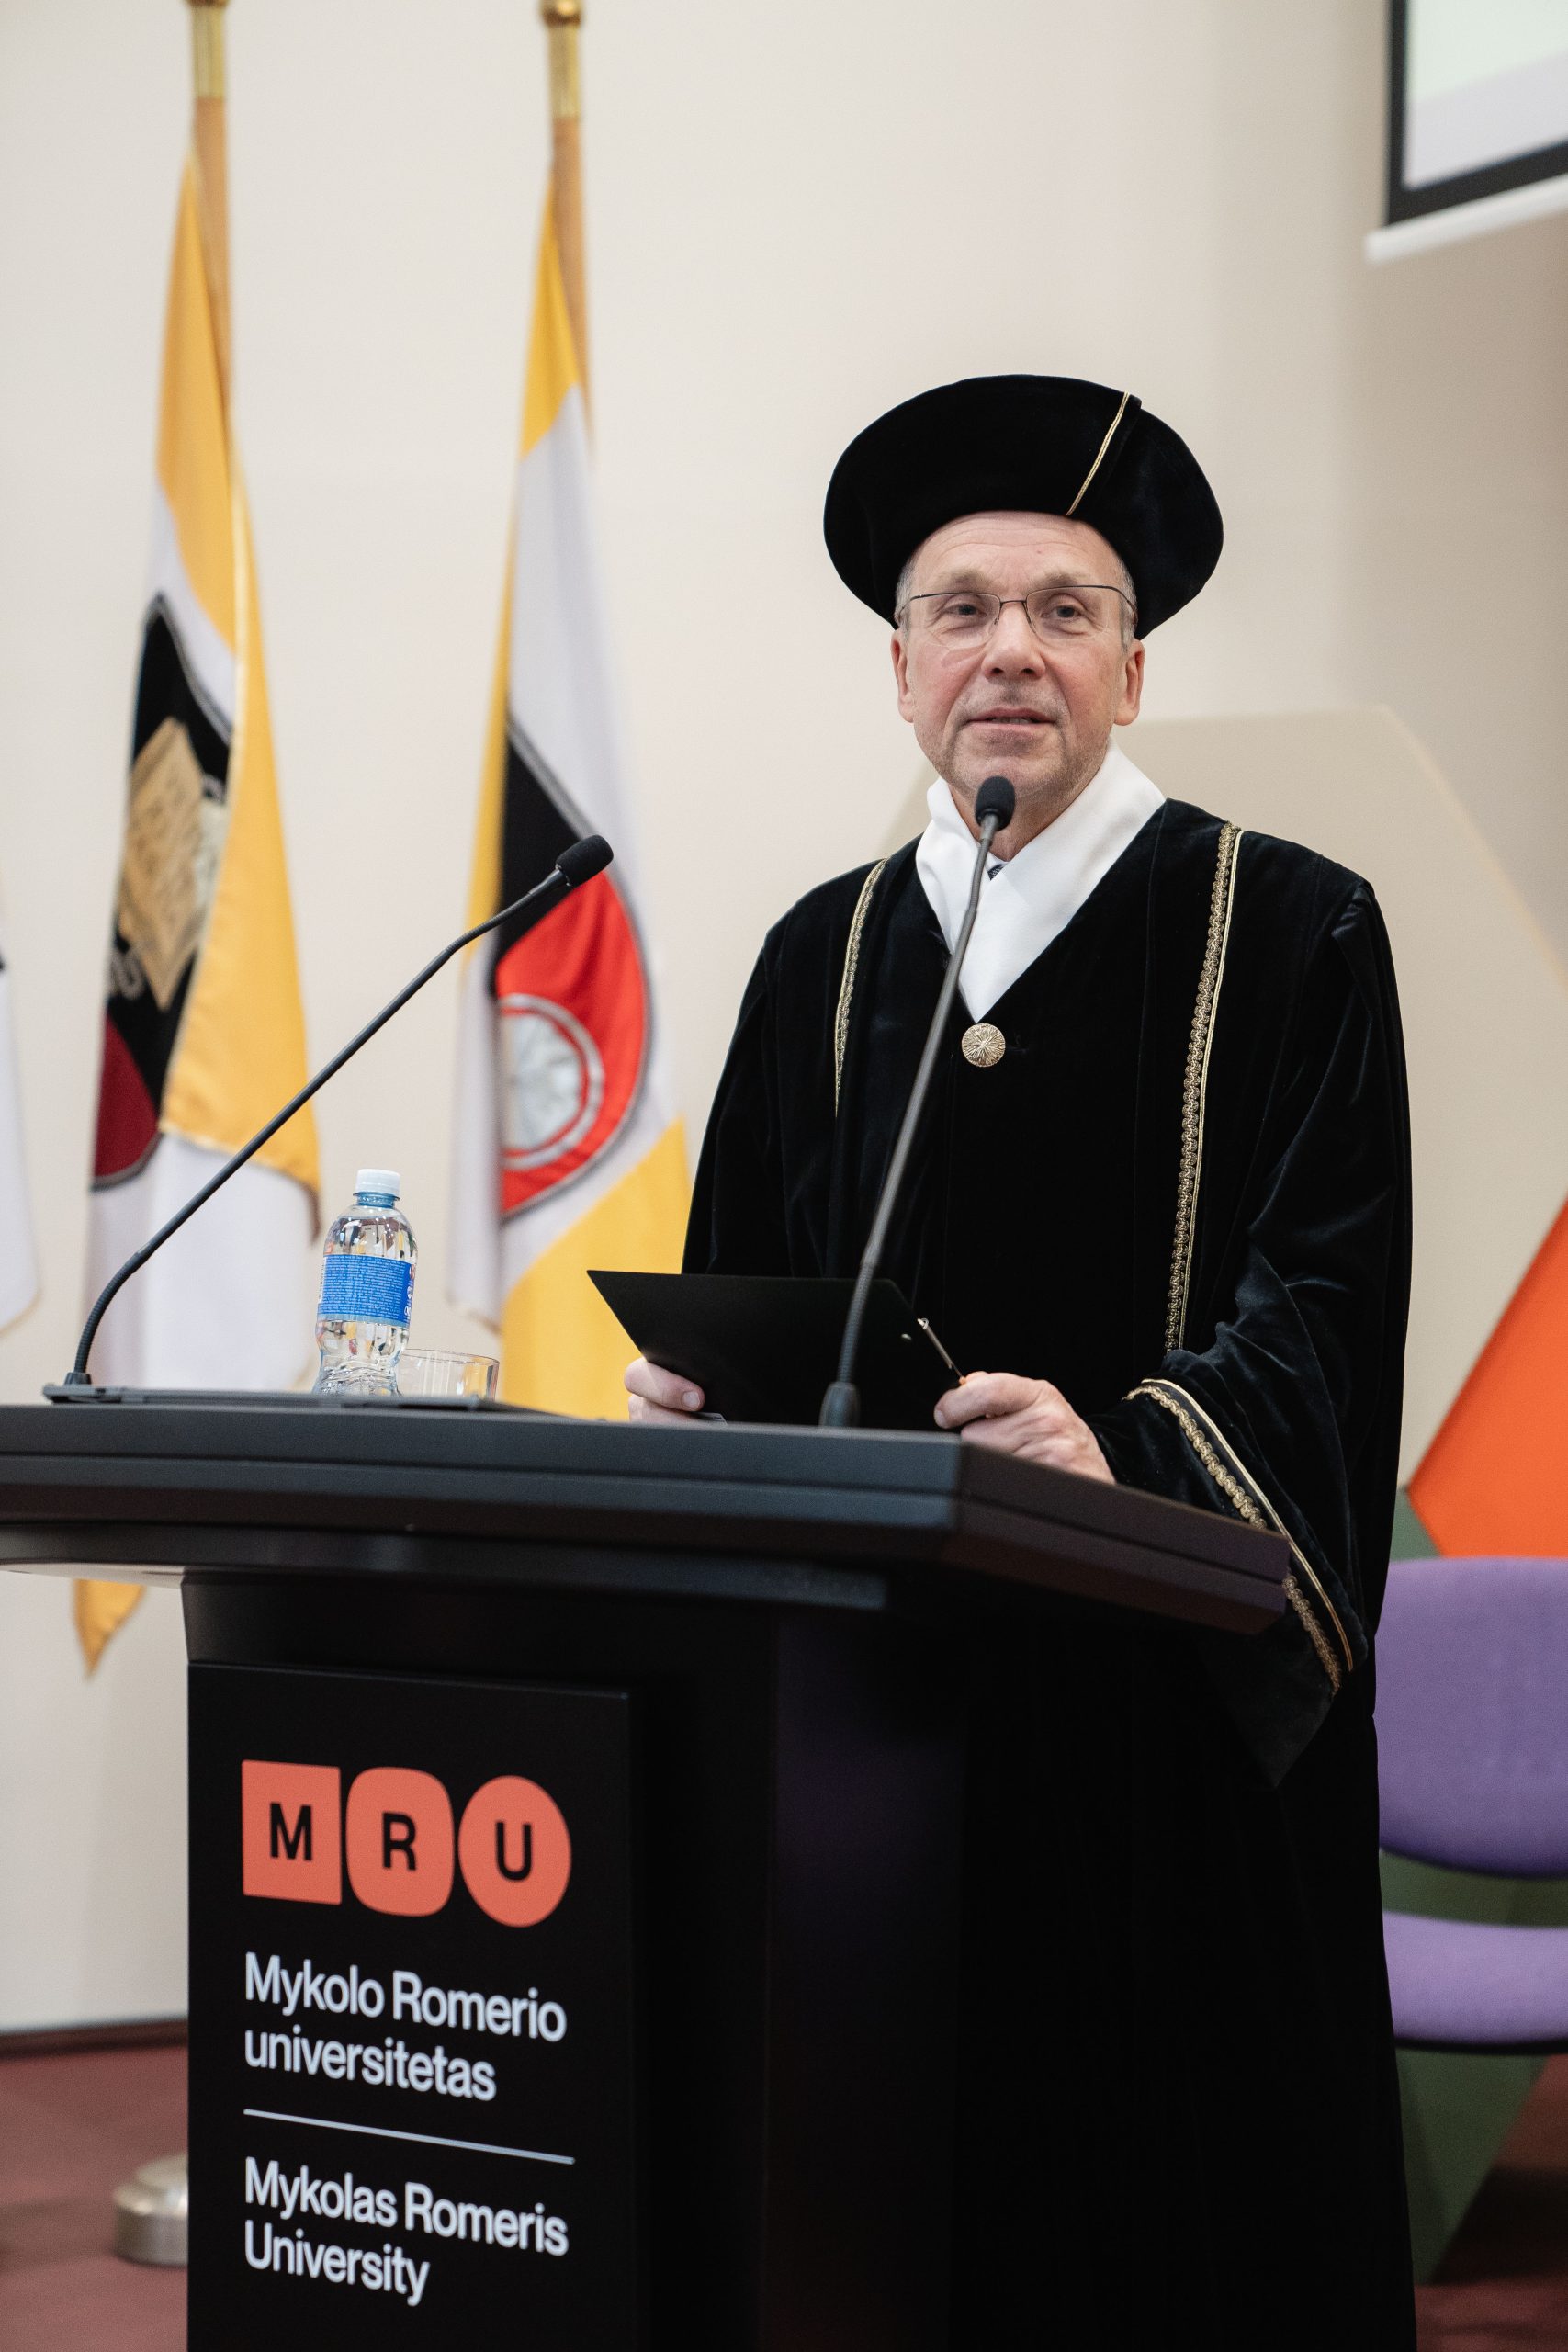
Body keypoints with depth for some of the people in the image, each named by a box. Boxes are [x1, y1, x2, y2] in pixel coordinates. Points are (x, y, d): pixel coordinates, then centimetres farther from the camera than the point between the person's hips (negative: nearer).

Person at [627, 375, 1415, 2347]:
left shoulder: (1286, 931, 0)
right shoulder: (827, 958, 13)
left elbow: (1324, 1297, -9)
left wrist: (1126, 1449, -26)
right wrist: (688, 1390, -5)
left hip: (1160, 1685, -3)